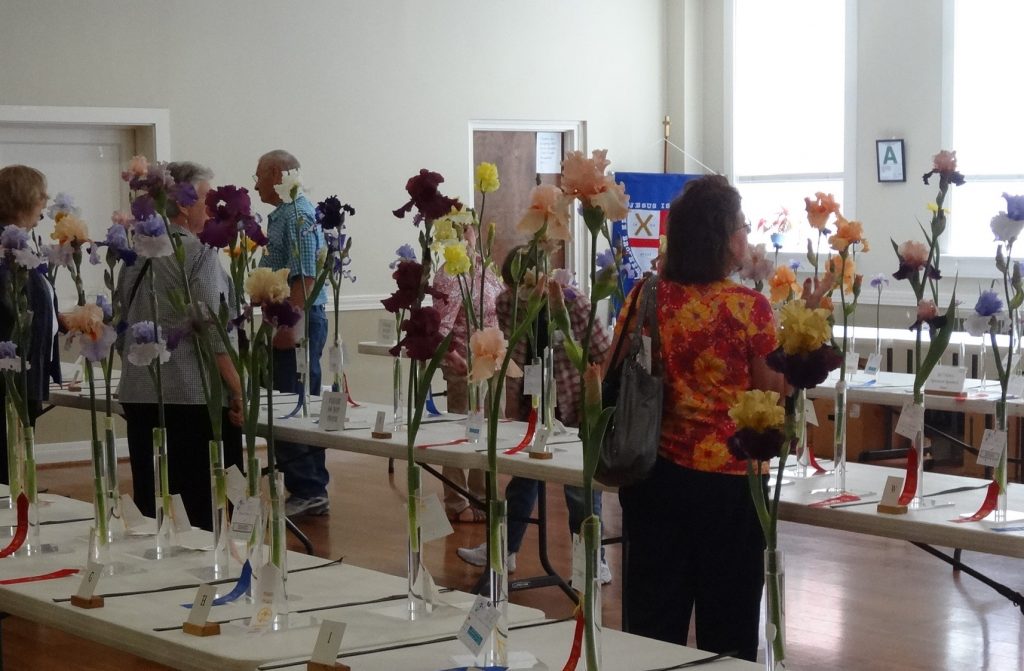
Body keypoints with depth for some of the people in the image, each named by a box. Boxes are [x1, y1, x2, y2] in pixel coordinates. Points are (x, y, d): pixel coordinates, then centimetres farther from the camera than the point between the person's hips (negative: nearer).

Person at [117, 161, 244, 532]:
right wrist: (238, 390, -11)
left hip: (138, 395, 7)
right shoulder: (198, 253, -9)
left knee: (150, 510, 11)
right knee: (206, 513, -2)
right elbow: (211, 333, -15)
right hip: (192, 397, -7)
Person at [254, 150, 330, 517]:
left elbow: (305, 276, -21)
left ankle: (307, 491, -6)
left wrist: (291, 323, -24)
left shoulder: (297, 215, -13)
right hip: (291, 321, 11)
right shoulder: (283, 214, 18)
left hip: (298, 321, -11)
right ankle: (313, 491, 17)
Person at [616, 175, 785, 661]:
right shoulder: (749, 307, -13)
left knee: (653, 621, 13)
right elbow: (774, 393, -5)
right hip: (727, 478, -4)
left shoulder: (645, 298, -2)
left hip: (654, 474, 4)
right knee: (726, 619, 9)